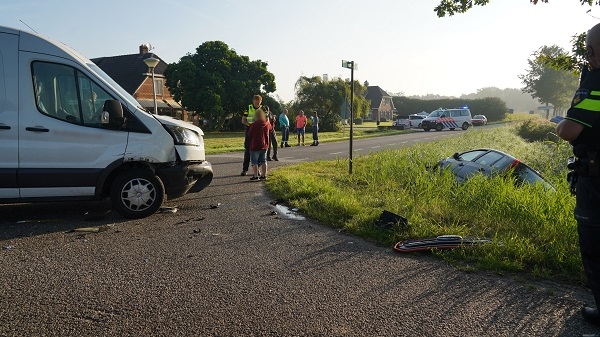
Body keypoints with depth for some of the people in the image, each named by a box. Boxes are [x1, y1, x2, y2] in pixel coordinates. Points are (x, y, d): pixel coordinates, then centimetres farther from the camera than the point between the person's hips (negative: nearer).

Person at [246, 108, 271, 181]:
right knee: (263, 161, 15)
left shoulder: (254, 125, -18)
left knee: (254, 162, 3)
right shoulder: (267, 123, -1)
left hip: (255, 146, -6)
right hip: (264, 146, 6)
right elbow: (270, 129, 20)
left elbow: (249, 134, -8)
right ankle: (263, 175, 16)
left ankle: (255, 176, 3)